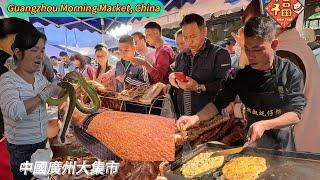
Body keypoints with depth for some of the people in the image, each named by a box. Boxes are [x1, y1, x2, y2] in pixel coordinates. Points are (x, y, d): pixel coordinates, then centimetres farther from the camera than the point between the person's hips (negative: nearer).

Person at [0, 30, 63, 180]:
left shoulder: (39, 76, 3)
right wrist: (44, 93, -30)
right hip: (21, 147, -6)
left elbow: (56, 93, 19)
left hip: (42, 141, 6)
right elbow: (15, 112, -34)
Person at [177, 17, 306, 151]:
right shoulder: (241, 75, -8)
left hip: (282, 143, -2)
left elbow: (295, 114, -19)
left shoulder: (291, 73, -16)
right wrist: (195, 118, -23)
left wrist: (264, 125, -35)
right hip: (251, 140, 2)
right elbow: (219, 104, -6)